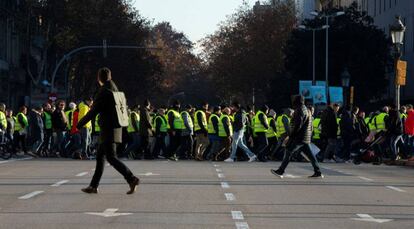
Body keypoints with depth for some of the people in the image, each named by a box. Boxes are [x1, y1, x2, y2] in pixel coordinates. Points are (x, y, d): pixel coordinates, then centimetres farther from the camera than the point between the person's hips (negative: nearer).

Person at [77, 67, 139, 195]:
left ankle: (132, 179, -18)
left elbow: (93, 111, -15)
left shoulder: (104, 92, -14)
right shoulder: (114, 89, 13)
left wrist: (79, 125, -7)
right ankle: (94, 186, 16)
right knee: (100, 156, 13)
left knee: (111, 158, -9)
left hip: (108, 130, -9)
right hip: (115, 128, 9)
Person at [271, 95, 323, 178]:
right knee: (310, 155, 8)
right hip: (306, 138, 9)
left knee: (288, 153, -3)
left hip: (299, 138, -9)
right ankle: (318, 172, 4)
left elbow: (297, 125, -20)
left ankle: (280, 171, -1)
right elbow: (310, 127, 22)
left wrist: (291, 136, -17)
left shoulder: (300, 111, -13)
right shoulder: (307, 110, 18)